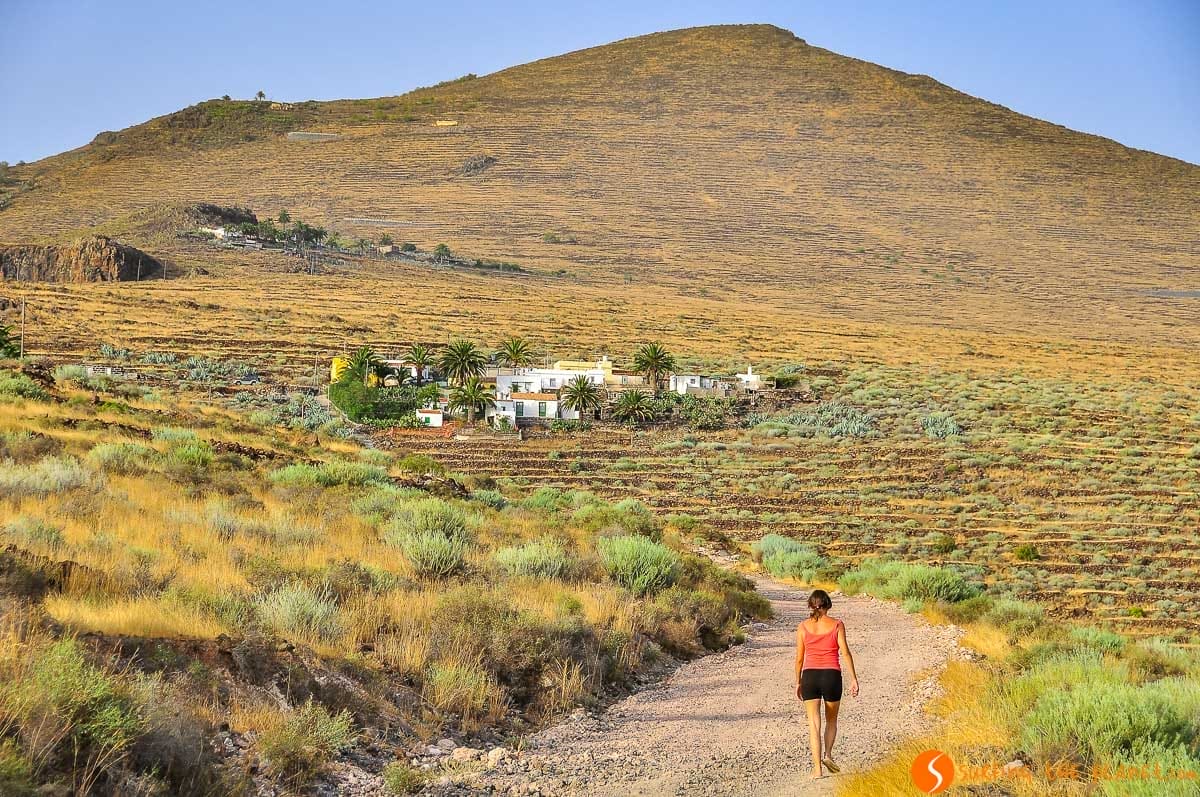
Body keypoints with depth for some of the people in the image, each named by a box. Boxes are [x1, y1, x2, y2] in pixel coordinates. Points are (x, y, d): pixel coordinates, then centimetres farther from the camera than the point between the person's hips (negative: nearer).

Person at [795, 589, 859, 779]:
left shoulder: (803, 627, 1)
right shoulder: (837, 625, -2)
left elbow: (799, 657, 4)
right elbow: (845, 653, -6)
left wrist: (798, 682, 14)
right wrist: (853, 679, -3)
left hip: (810, 676, 0)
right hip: (831, 676, 0)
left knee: (814, 723, 2)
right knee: (831, 720, 20)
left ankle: (817, 768, -4)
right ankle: (828, 755, 2)